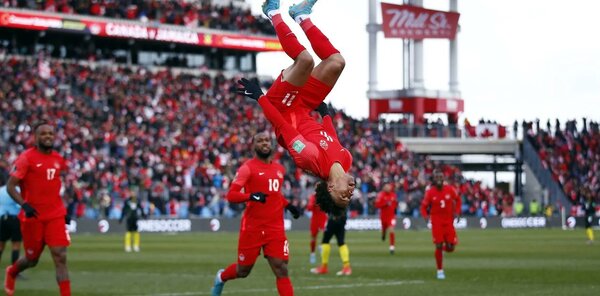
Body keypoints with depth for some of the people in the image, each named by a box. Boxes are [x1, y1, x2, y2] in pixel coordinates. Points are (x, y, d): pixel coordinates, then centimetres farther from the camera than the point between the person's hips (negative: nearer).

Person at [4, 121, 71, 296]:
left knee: (60, 257, -10)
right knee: (32, 259, 11)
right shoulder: (26, 158, -9)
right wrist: (24, 205, -26)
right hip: (33, 216, -4)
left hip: (55, 216, 4)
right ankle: (11, 272, 45)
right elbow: (10, 186, -12)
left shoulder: (58, 160, 9)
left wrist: (63, 210, 19)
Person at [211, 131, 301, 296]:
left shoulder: (280, 169, 14)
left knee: (281, 270, -8)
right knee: (243, 271, 10)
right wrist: (251, 196, -30)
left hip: (276, 228, 4)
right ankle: (221, 277, 43)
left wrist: (288, 205, 15)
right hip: (252, 227, -4)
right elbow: (231, 195, -14)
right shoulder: (248, 168, -6)